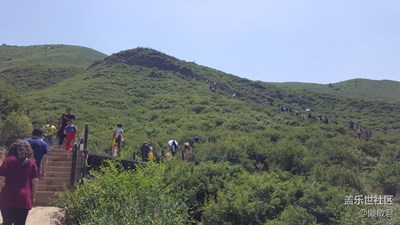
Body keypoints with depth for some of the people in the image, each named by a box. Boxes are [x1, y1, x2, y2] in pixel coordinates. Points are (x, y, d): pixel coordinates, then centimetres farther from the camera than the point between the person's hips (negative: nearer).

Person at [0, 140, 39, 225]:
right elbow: (35, 181, 3)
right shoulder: (32, 163, 6)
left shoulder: (9, 160, 2)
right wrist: (33, 197, 11)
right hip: (23, 198, 0)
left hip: (7, 198, 0)